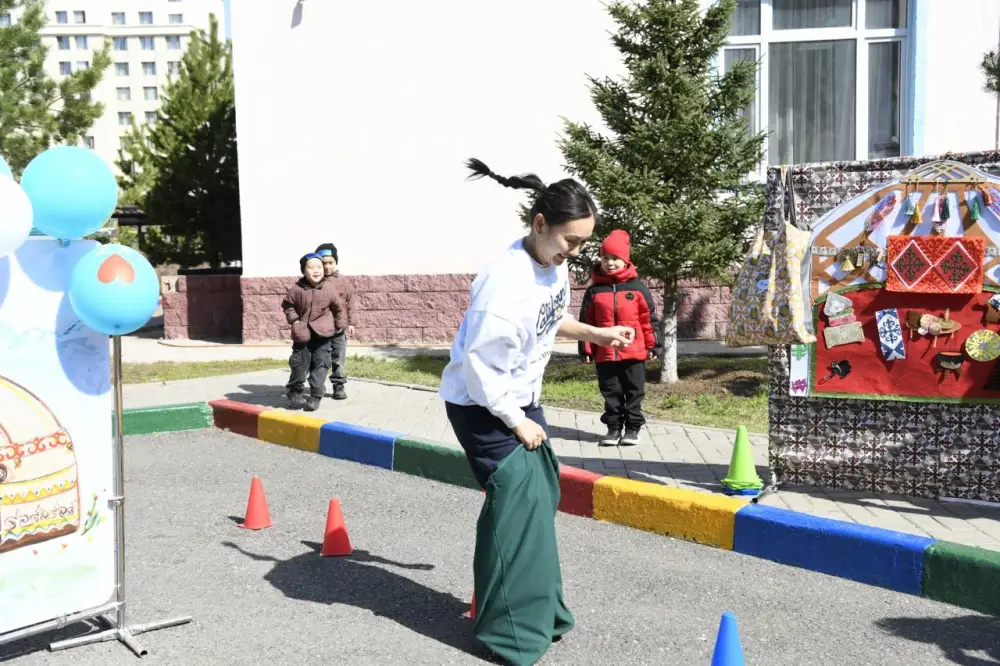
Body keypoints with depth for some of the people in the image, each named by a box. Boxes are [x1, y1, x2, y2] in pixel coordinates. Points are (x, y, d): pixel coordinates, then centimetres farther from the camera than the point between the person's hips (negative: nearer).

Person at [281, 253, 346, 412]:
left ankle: (315, 397, 7)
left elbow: (338, 308, 6)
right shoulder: (297, 289, -10)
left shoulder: (329, 289, -8)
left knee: (320, 364, 0)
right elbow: (287, 304, 6)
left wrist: (339, 326, 11)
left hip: (322, 333, 0)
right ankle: (295, 392, 25)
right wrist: (294, 320, -4)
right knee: (299, 363, 7)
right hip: (302, 333, 0)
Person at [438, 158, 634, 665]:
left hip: (520, 397, 9)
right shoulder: (506, 280, -31)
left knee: (543, 493, 12)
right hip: (481, 405, -9)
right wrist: (516, 422, -20)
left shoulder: (555, 264, -3)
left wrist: (596, 334, 4)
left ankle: (536, 607, 28)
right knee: (518, 499, -12)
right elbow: (480, 366, -29)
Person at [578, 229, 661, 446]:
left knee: (633, 393, 8)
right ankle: (614, 427, 20)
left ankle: (633, 427, 19)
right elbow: (586, 322, 4)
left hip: (633, 352, -1)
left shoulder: (637, 288, -1)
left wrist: (653, 345, 0)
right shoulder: (594, 290, 2)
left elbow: (649, 319, 1)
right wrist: (585, 349, 2)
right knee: (611, 394, 10)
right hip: (605, 354, 1)